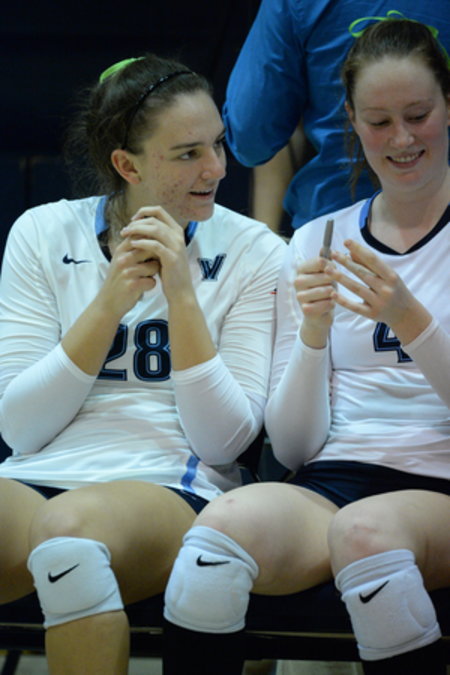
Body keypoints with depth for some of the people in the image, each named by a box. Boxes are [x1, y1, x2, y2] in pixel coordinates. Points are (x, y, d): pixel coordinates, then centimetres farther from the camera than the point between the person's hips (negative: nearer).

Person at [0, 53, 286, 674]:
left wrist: (181, 294, -11)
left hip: (172, 489, -1)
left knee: (71, 524, -36)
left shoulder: (252, 252, 5)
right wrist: (111, 301, -9)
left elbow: (225, 441, -2)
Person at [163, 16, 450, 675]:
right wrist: (313, 333, -7)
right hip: (331, 485, 3)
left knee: (365, 529, -37)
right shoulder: (315, 243, 14)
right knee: (225, 520, -31)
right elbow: (294, 447, 11)